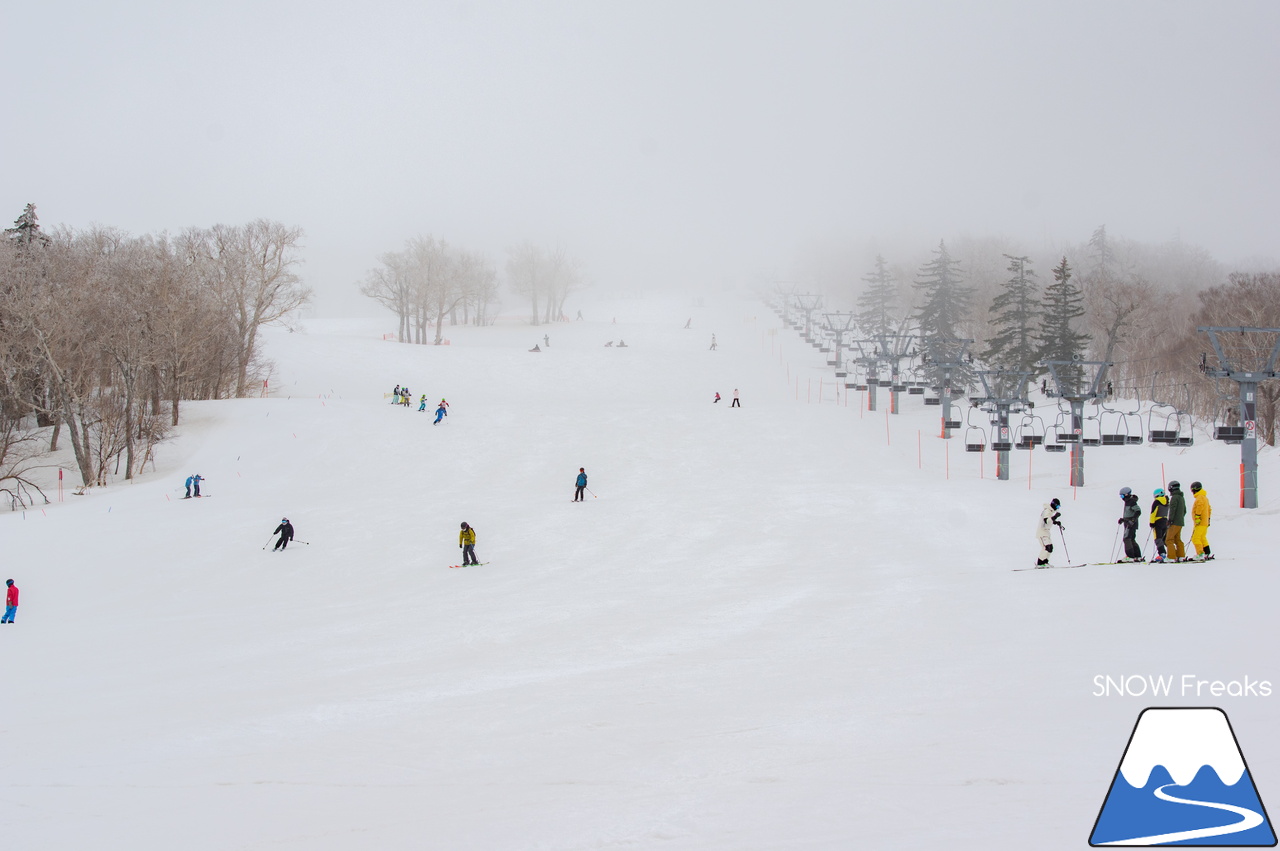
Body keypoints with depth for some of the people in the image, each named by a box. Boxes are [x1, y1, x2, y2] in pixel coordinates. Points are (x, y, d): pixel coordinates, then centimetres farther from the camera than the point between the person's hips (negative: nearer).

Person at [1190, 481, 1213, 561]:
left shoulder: (1200, 498, -12)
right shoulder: (1205, 497, 20)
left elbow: (1200, 507, -26)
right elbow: (1209, 509, 27)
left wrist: (1197, 517, -27)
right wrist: (1208, 519, 30)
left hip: (1200, 522, -10)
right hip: (1205, 522, 10)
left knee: (1195, 538, -12)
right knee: (1202, 538, 18)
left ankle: (1200, 554, -19)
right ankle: (1207, 554, 21)